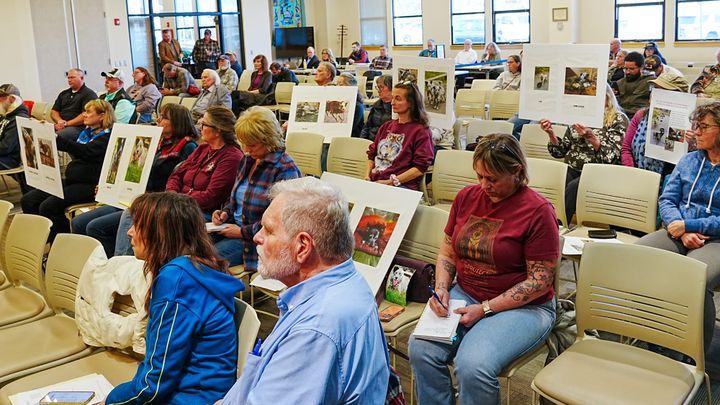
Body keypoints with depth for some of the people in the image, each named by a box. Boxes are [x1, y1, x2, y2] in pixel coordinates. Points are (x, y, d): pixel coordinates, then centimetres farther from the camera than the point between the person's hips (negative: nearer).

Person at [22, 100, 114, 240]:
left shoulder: (107, 136, -8)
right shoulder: (86, 132, 20)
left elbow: (85, 151, -24)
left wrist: (56, 138, -33)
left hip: (89, 185, -9)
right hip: (71, 180, 9)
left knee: (48, 206, -25)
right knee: (28, 201, -3)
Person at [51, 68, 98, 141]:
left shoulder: (89, 94, 2)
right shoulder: (63, 94, 26)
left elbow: (86, 115, -10)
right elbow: (54, 112, 23)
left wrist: (67, 123, -13)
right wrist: (60, 121, -1)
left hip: (77, 127, -6)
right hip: (60, 126, 6)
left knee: (57, 136, -36)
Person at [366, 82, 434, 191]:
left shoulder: (421, 131, 1)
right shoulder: (387, 126, 23)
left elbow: (420, 168, -7)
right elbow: (372, 154, 26)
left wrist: (391, 182, -12)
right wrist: (367, 175, 7)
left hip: (401, 186, -6)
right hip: (374, 181, 6)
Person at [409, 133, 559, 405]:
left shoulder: (538, 211, -12)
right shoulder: (467, 196, 6)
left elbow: (540, 281, -12)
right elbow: (448, 251, 16)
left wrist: (485, 308, -15)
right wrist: (441, 288, -3)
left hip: (523, 307, -5)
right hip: (464, 295, 5)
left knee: (473, 364, -30)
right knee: (421, 347, -21)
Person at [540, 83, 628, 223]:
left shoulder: (618, 120, 2)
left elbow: (610, 158, -11)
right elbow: (560, 151, 15)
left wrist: (591, 137, -24)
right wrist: (551, 133, -3)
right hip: (572, 169, 3)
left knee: (573, 187, -33)